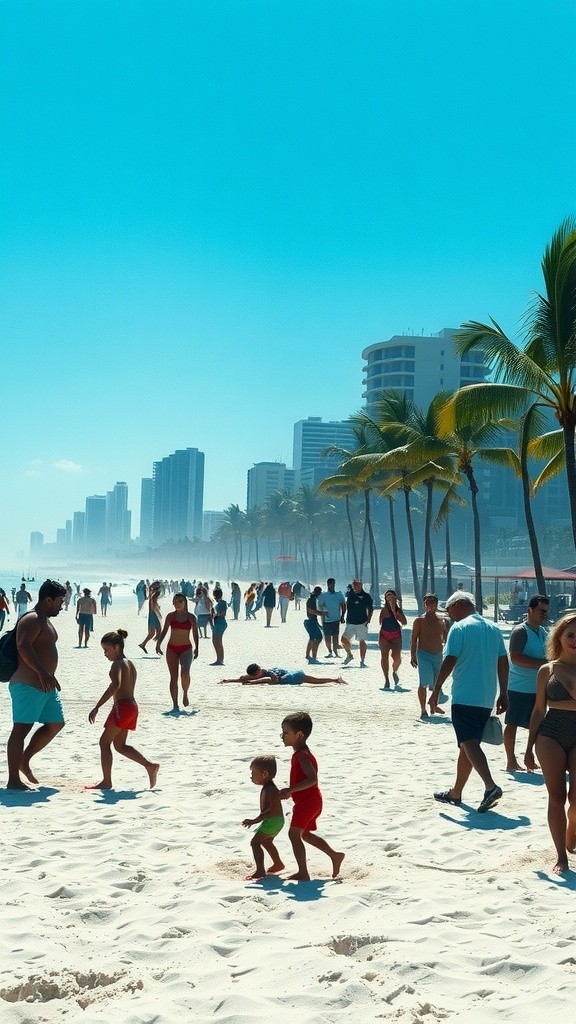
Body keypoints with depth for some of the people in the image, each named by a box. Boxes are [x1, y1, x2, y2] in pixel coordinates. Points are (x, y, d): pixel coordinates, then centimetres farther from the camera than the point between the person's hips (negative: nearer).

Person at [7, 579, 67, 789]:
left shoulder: (44, 621, 19)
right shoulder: (32, 620, -13)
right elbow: (23, 646, -28)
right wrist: (42, 672, -34)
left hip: (45, 685, 11)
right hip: (28, 685, -11)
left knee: (56, 724, 15)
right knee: (21, 729, -6)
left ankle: (24, 761, 22)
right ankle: (13, 780, -3)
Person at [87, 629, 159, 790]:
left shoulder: (117, 664, -13)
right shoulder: (129, 663, 16)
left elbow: (116, 685, -31)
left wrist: (97, 707, -34)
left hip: (122, 707, -9)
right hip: (132, 706, 9)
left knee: (104, 742, 1)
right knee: (119, 745, 16)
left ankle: (106, 781, 3)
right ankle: (150, 765, 9)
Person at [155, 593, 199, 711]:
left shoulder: (191, 617, 2)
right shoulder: (170, 616, 3)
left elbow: (195, 633, 9)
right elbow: (164, 631, 4)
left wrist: (196, 648, 5)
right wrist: (158, 643, -10)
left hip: (186, 648, -2)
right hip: (172, 648, 2)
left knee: (185, 673, -24)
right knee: (173, 677, 1)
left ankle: (185, 693, 5)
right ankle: (175, 704, 6)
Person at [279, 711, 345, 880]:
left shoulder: (302, 755, -21)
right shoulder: (300, 753, 11)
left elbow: (313, 779, -32)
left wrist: (291, 790, -33)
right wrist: (290, 792, 15)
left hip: (308, 802, -11)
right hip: (310, 801, 11)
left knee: (294, 834, -8)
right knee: (305, 834, 21)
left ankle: (303, 874, -5)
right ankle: (335, 856, 28)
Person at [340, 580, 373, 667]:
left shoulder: (366, 596, -2)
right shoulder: (350, 595, 10)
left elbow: (370, 609, 0)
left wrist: (368, 620, -10)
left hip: (361, 623, -4)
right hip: (350, 623, 4)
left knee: (361, 642, -1)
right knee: (344, 639, -3)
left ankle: (362, 661, 7)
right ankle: (349, 655, 21)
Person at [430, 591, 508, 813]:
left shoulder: (459, 628, -8)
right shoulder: (493, 629, 13)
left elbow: (449, 662, -14)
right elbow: (503, 663, 12)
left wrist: (435, 692, -8)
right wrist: (503, 694, 17)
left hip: (465, 697, -7)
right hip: (487, 699, 7)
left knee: (470, 743, -11)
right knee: (467, 744, 14)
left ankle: (490, 786, -27)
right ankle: (455, 793, 22)